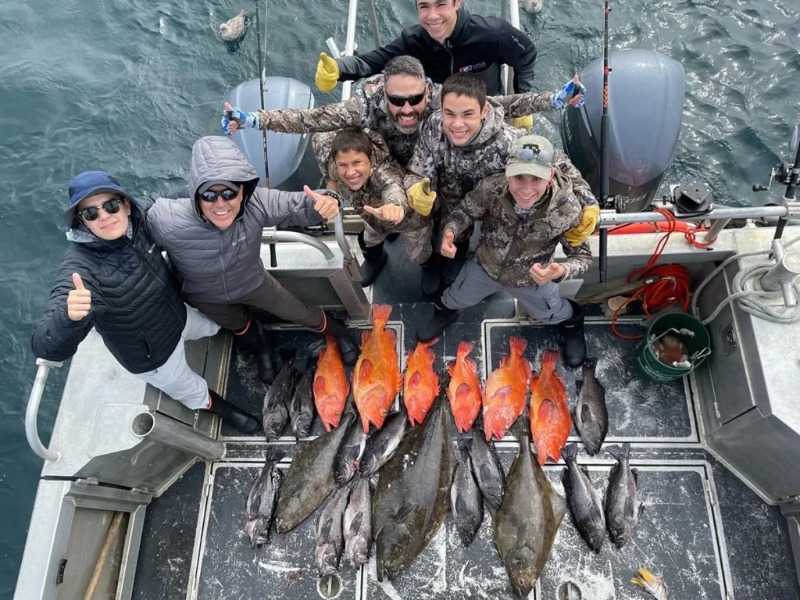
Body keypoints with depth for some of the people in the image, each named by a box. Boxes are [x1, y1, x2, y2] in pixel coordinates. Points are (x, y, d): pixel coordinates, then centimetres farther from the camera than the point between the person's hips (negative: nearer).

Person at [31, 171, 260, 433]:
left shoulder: (139, 221, -21)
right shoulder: (81, 269, -38)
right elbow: (46, 347, -46)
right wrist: (68, 317, -66)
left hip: (179, 314, 4)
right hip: (153, 356, -4)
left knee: (214, 327, 34)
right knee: (197, 393, 24)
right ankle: (225, 412, 56)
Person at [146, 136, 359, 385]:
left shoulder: (255, 203, -39)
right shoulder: (167, 223, -43)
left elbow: (297, 205, -30)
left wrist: (326, 201, -52)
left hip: (253, 282, 1)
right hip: (205, 298, 0)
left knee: (302, 314, 21)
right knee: (241, 327, 33)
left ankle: (339, 333, 56)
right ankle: (261, 350, 70)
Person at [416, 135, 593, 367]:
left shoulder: (569, 209, -38)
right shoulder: (491, 188, -37)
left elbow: (583, 255, -24)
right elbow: (466, 211, -17)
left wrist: (560, 271, -46)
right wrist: (450, 231, -39)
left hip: (532, 279, 0)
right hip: (484, 267, 1)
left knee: (552, 314, 31)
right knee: (457, 298, 31)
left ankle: (571, 324, 68)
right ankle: (444, 312, 68)